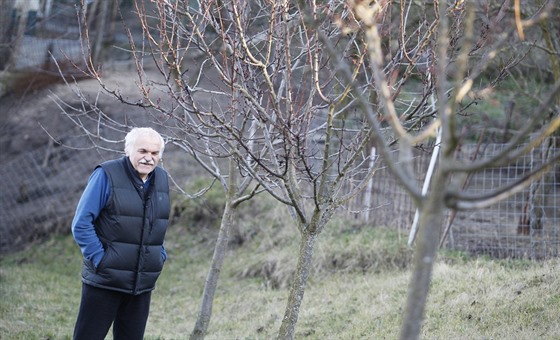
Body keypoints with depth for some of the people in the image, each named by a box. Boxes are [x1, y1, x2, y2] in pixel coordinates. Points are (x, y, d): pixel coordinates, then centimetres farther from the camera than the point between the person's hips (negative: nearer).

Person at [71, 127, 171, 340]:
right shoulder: (106, 175, -11)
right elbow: (81, 224, -12)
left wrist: (160, 257, 10)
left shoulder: (161, 179, 8)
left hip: (143, 286, 6)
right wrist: (99, 259, -14)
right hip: (104, 281, -6)